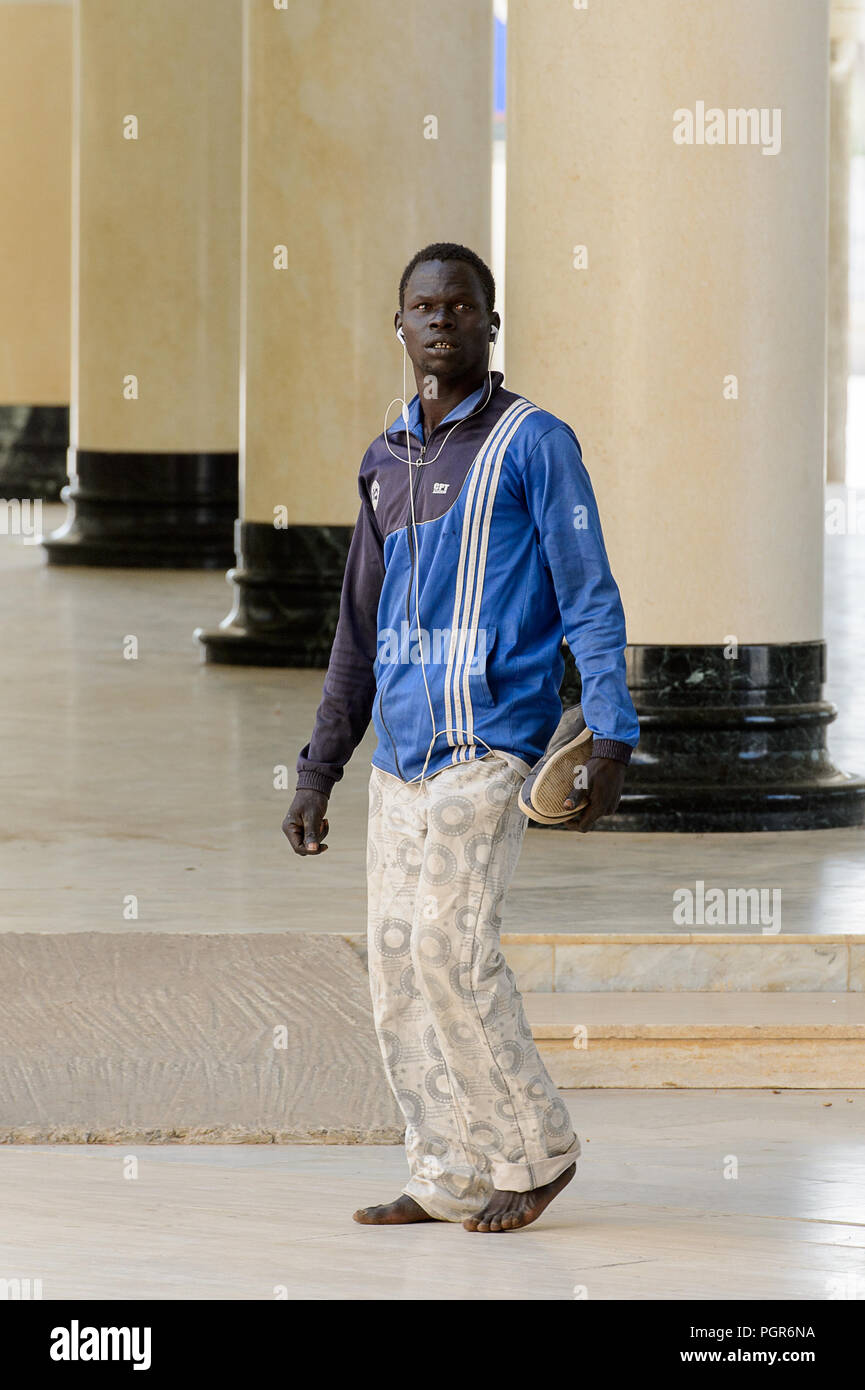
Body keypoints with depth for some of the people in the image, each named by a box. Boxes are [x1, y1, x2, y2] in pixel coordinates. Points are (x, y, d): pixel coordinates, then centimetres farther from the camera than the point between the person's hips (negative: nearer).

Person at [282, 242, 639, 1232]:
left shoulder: (533, 444, -2)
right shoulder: (386, 462, 18)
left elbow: (589, 597, -5)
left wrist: (611, 734, -16)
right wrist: (318, 770, 18)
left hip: (486, 742, -7)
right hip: (400, 758, 7)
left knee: (448, 945, -15)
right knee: (397, 963, 3)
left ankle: (534, 1147, -1)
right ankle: (448, 1178, 10)